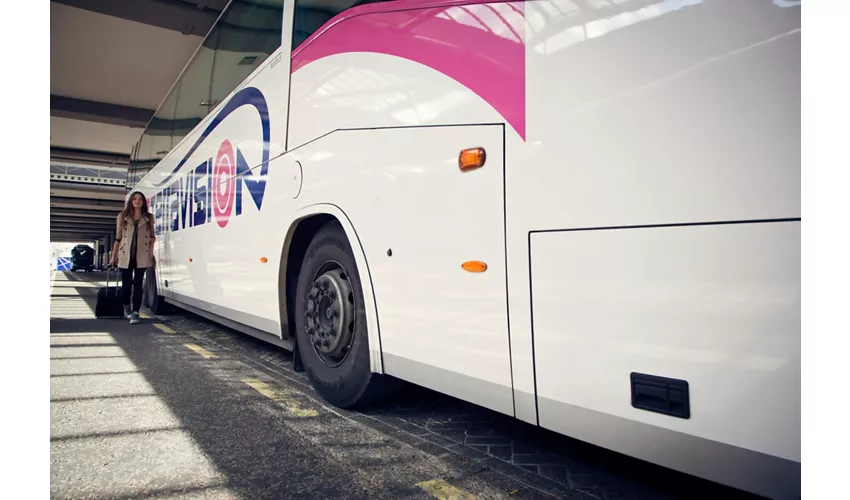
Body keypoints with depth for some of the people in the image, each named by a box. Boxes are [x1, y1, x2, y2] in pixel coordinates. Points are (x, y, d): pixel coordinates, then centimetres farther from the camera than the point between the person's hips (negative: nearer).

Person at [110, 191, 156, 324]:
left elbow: (152, 236, 15)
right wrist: (113, 256, 8)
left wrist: (151, 251, 0)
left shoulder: (149, 218, 9)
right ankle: (126, 308, 30)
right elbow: (118, 238, 9)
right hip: (125, 255, 1)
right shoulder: (122, 217, 8)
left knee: (138, 284, -4)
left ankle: (135, 313, -3)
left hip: (142, 256, -1)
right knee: (126, 284, 7)